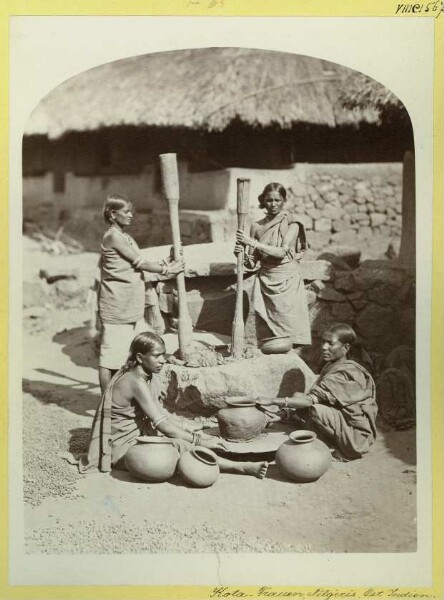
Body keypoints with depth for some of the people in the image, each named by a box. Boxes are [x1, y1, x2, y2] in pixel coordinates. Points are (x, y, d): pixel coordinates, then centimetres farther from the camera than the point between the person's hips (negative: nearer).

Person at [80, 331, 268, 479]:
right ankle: (241, 467, -23)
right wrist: (198, 439, -24)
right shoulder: (136, 382, -24)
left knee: (184, 440, -5)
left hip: (138, 436, 10)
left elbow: (161, 413, 9)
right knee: (181, 446, -25)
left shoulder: (149, 376, 4)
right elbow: (161, 423, -27)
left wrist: (190, 432, -3)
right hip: (122, 447, -10)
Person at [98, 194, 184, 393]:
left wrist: (162, 265, 0)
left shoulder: (126, 237, 18)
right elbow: (139, 263, -12)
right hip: (116, 307, -10)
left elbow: (138, 265, 12)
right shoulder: (113, 236, -12)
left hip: (132, 308, 10)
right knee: (110, 357, -2)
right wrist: (166, 270, -3)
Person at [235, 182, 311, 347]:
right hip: (265, 282, 2)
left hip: (287, 282, -2)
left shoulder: (292, 225, -1)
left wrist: (253, 242, -20)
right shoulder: (257, 227, 8)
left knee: (290, 335, -6)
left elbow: (282, 252, -15)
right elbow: (251, 263, 8)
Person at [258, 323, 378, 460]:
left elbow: (312, 399, -32)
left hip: (356, 435, -9)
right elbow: (316, 397, 6)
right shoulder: (331, 367, 7)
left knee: (317, 411, -33)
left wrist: (272, 401, -34)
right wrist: (291, 407, -11)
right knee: (298, 396, -1)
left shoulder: (345, 373, -23)